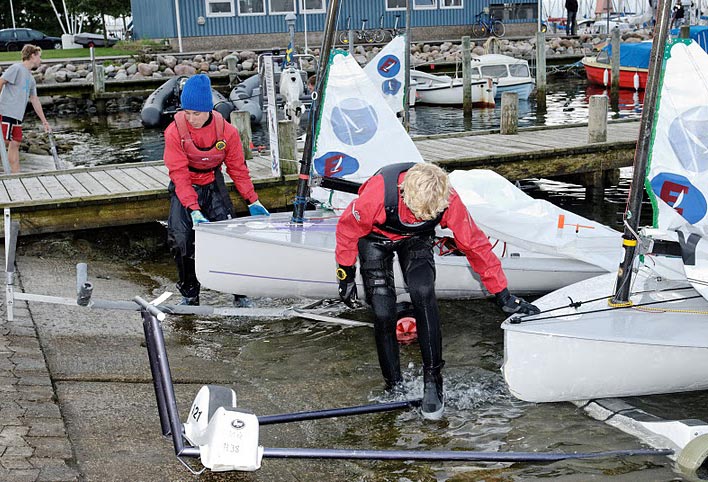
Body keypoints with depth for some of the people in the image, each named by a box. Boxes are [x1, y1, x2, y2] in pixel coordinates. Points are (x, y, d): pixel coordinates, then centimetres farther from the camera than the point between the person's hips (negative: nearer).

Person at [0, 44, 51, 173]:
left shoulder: (31, 79, 20)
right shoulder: (16, 68, -5)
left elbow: (35, 100, 25)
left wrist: (44, 122, 26)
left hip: (17, 116, 9)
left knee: (15, 143, 7)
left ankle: (16, 173, 8)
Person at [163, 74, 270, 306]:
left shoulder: (226, 131, -13)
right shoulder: (175, 132, -19)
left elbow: (238, 168, -1)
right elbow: (180, 175, -20)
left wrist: (253, 201, -2)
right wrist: (194, 210, -30)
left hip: (213, 186, 1)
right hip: (184, 190, -1)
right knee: (181, 239, -15)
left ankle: (240, 293, 3)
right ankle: (189, 294, 4)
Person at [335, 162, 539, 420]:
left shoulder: (448, 200, -32)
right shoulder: (378, 192, -39)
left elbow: (474, 243, -20)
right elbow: (348, 228, -19)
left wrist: (503, 295, -15)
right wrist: (346, 274, -9)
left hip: (416, 240, 1)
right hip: (375, 239, -1)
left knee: (423, 293, -26)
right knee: (383, 312, -13)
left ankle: (432, 380, -16)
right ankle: (394, 387, 6)